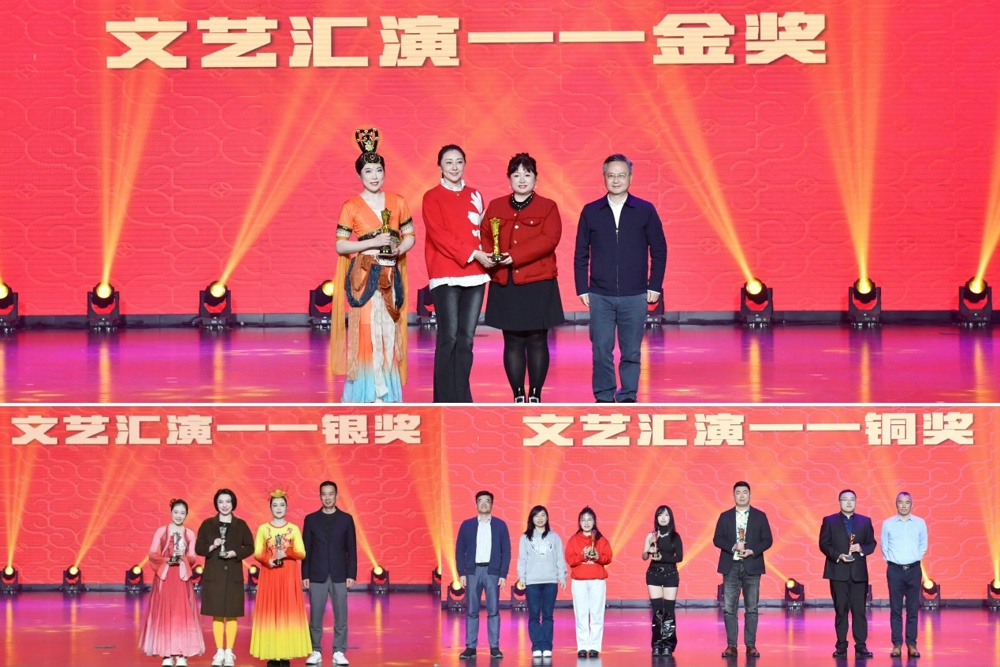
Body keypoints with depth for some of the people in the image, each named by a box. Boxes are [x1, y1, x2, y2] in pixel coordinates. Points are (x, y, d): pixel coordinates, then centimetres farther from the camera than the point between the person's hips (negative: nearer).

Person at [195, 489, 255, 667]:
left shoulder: (240, 525, 3)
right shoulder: (207, 524, 4)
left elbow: (249, 547, 4)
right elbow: (198, 548, 3)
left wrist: (235, 553, -13)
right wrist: (211, 547, -16)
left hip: (233, 575, 0)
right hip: (213, 574, 1)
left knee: (231, 614, 0)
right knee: (217, 614, 2)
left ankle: (229, 652, 5)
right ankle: (219, 652, 9)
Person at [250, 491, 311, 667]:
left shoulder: (294, 529, 5)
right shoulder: (263, 529, 5)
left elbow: (302, 553, 2)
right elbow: (257, 553, 2)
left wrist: (287, 553, -15)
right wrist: (268, 560, -17)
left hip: (288, 577, 0)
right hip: (269, 576, 0)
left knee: (288, 611, -3)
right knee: (269, 612, -3)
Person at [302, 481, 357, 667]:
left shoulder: (346, 519, 4)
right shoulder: (311, 519, 4)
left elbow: (351, 549, 4)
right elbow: (306, 549, 4)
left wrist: (352, 575, -3)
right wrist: (305, 575, -2)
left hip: (339, 575, 0)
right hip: (317, 575, 0)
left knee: (341, 616, 0)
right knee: (315, 616, 1)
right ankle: (315, 652, 9)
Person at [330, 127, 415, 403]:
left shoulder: (397, 202, 8)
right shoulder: (351, 207, -2)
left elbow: (410, 235, 13)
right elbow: (340, 246, -4)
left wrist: (400, 249, -8)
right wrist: (373, 242, -15)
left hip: (391, 275, 3)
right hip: (364, 276, -3)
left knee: (389, 331, 2)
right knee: (367, 329, -8)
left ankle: (387, 392, 8)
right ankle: (369, 393, -3)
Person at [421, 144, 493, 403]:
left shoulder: (474, 195, 15)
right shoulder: (432, 197, 1)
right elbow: (439, 235, -9)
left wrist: (487, 255, -2)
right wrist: (472, 254, -16)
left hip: (474, 274, 4)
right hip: (446, 275, -4)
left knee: (466, 339, 2)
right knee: (449, 337, -8)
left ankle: (462, 399, 7)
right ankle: (445, 401, -4)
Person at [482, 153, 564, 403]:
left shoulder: (547, 207, 3)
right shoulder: (495, 207, 12)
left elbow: (549, 239, -11)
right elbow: (485, 238, 8)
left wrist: (515, 256, -19)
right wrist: (491, 257, -15)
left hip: (538, 284, -2)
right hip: (505, 285, 2)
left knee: (537, 340, 0)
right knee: (513, 341, 4)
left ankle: (535, 395, 7)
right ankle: (518, 396, 9)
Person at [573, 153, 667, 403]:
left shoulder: (645, 211, 2)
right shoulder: (590, 212, 4)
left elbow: (659, 250, 5)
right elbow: (581, 254, 7)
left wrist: (655, 286, 0)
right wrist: (582, 289, 2)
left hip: (634, 296, 0)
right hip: (600, 296, 1)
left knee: (631, 352, 3)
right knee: (601, 351, 1)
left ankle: (628, 397, 13)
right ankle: (603, 398, 9)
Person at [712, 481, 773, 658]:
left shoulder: (760, 516, 6)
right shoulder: (725, 516, 8)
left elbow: (767, 540, 2)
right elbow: (717, 539, 2)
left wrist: (752, 551, -14)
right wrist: (733, 547, -15)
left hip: (751, 566, -1)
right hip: (731, 566, 1)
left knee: (751, 608, 0)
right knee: (729, 608, -2)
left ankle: (750, 645, 4)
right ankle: (731, 645, 1)